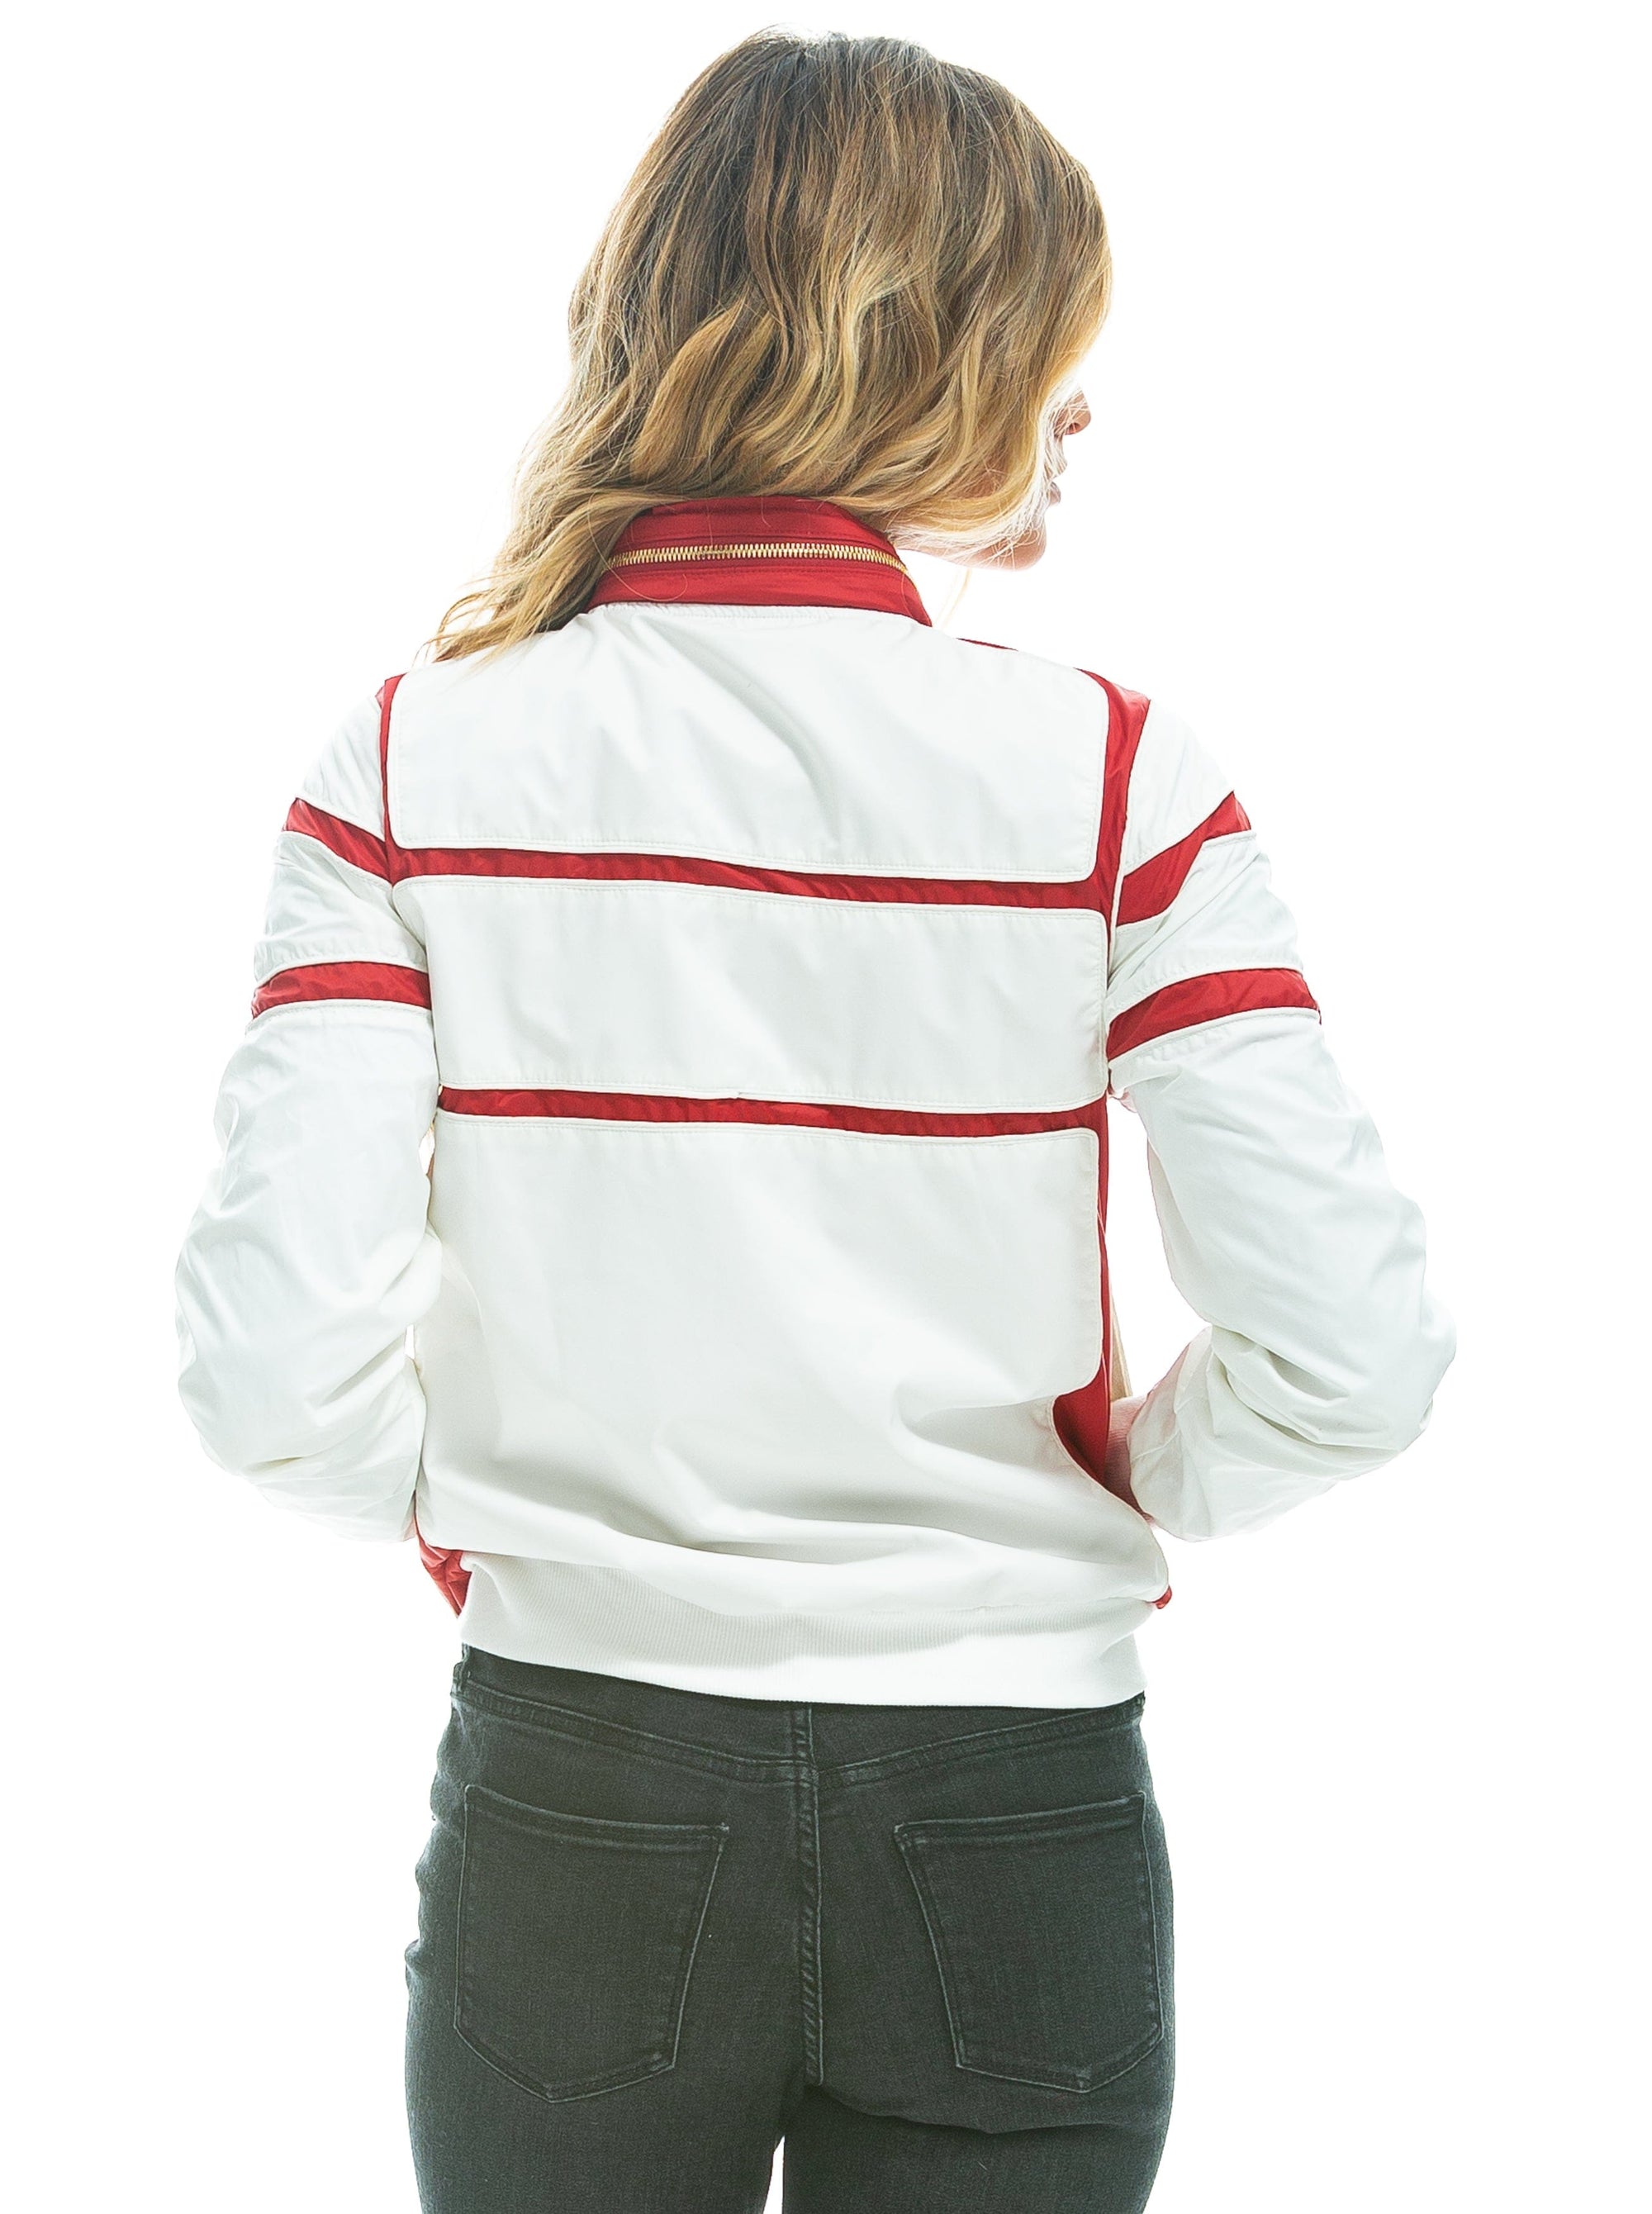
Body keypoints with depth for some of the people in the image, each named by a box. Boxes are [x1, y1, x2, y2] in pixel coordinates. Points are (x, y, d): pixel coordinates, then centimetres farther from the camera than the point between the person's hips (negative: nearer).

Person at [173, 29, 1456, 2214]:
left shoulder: (415, 763, -8)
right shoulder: (1112, 774, -11)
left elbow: (274, 1365, -14)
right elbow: (1351, 1355, -15)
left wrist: (496, 1504, 5)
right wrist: (1093, 1504, 4)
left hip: (571, 1804, 1)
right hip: (1012, 1813, 0)